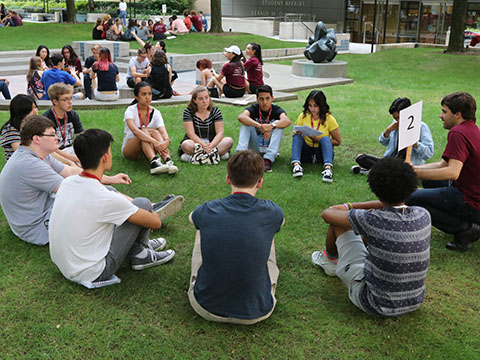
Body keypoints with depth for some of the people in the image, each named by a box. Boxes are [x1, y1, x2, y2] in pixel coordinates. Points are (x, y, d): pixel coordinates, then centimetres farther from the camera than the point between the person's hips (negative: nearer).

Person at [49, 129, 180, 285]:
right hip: (90, 275, -7)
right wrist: (153, 214, 11)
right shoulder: (107, 199, -25)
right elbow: (156, 222, -11)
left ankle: (140, 243, 27)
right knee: (143, 204, -7)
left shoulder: (67, 183, -5)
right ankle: (140, 253, 18)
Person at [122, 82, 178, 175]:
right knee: (144, 131, -32)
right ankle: (154, 162, -55)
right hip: (129, 150, -3)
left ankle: (168, 161, -48)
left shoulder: (155, 113, -3)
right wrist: (154, 142, -47)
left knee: (155, 132, -27)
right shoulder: (130, 110, -13)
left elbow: (163, 131, -20)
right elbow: (135, 130, -33)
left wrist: (166, 141, -45)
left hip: (148, 148, 3)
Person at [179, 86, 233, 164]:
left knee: (229, 141, -25)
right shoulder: (188, 112, -4)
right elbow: (191, 133, -14)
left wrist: (211, 146, -28)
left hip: (212, 142, 2)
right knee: (186, 145, -35)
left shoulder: (215, 111, 0)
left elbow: (220, 132, -9)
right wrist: (203, 145, -30)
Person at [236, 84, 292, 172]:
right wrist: (258, 125, -48)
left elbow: (287, 121, -32)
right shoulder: (253, 109, -8)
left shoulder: (276, 110, -9)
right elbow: (241, 117, -31)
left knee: (278, 123, -23)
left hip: (270, 145, 0)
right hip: (254, 147, 0)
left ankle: (268, 158, -35)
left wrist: (271, 126, -50)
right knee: (246, 123, -19)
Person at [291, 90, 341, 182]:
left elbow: (338, 142, -3)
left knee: (325, 138, -30)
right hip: (306, 153, 2)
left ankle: (328, 168, -51)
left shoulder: (329, 119, -8)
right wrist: (296, 133, -19)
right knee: (297, 137, -22)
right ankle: (296, 164, -44)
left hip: (322, 154, -2)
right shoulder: (303, 116, -2)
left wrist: (319, 140, -17)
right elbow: (295, 133, 8)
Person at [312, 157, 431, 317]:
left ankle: (330, 259, 39)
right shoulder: (423, 216, -10)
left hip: (377, 306, -5)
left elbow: (327, 214, -9)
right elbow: (395, 203, 13)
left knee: (338, 224, 4)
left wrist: (346, 207, 15)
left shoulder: (372, 220, -27)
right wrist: (352, 206, 20)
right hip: (414, 303, 6)